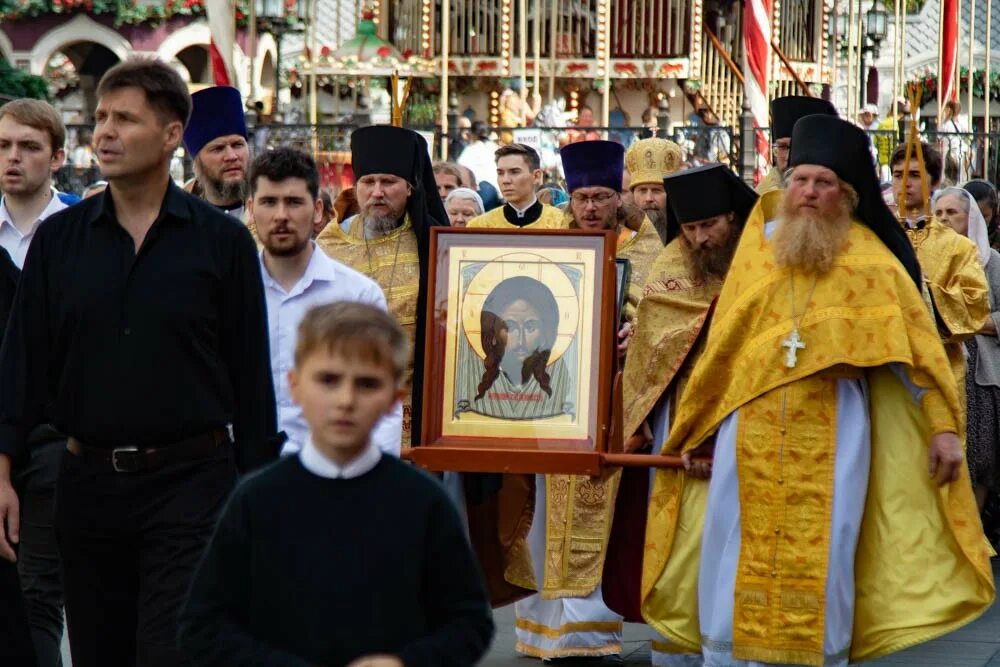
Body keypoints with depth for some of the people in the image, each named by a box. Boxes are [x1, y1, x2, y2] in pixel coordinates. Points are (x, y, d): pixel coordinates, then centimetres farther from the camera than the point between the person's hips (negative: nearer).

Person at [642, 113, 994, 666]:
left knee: (819, 560, -1)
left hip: (831, 432, -2)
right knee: (739, 557, 2)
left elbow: (917, 343, 0)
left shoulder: (869, 259, 2)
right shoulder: (758, 246, 9)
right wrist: (696, 430, 12)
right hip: (751, 429, 2)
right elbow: (722, 345, 12)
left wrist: (943, 427, -8)